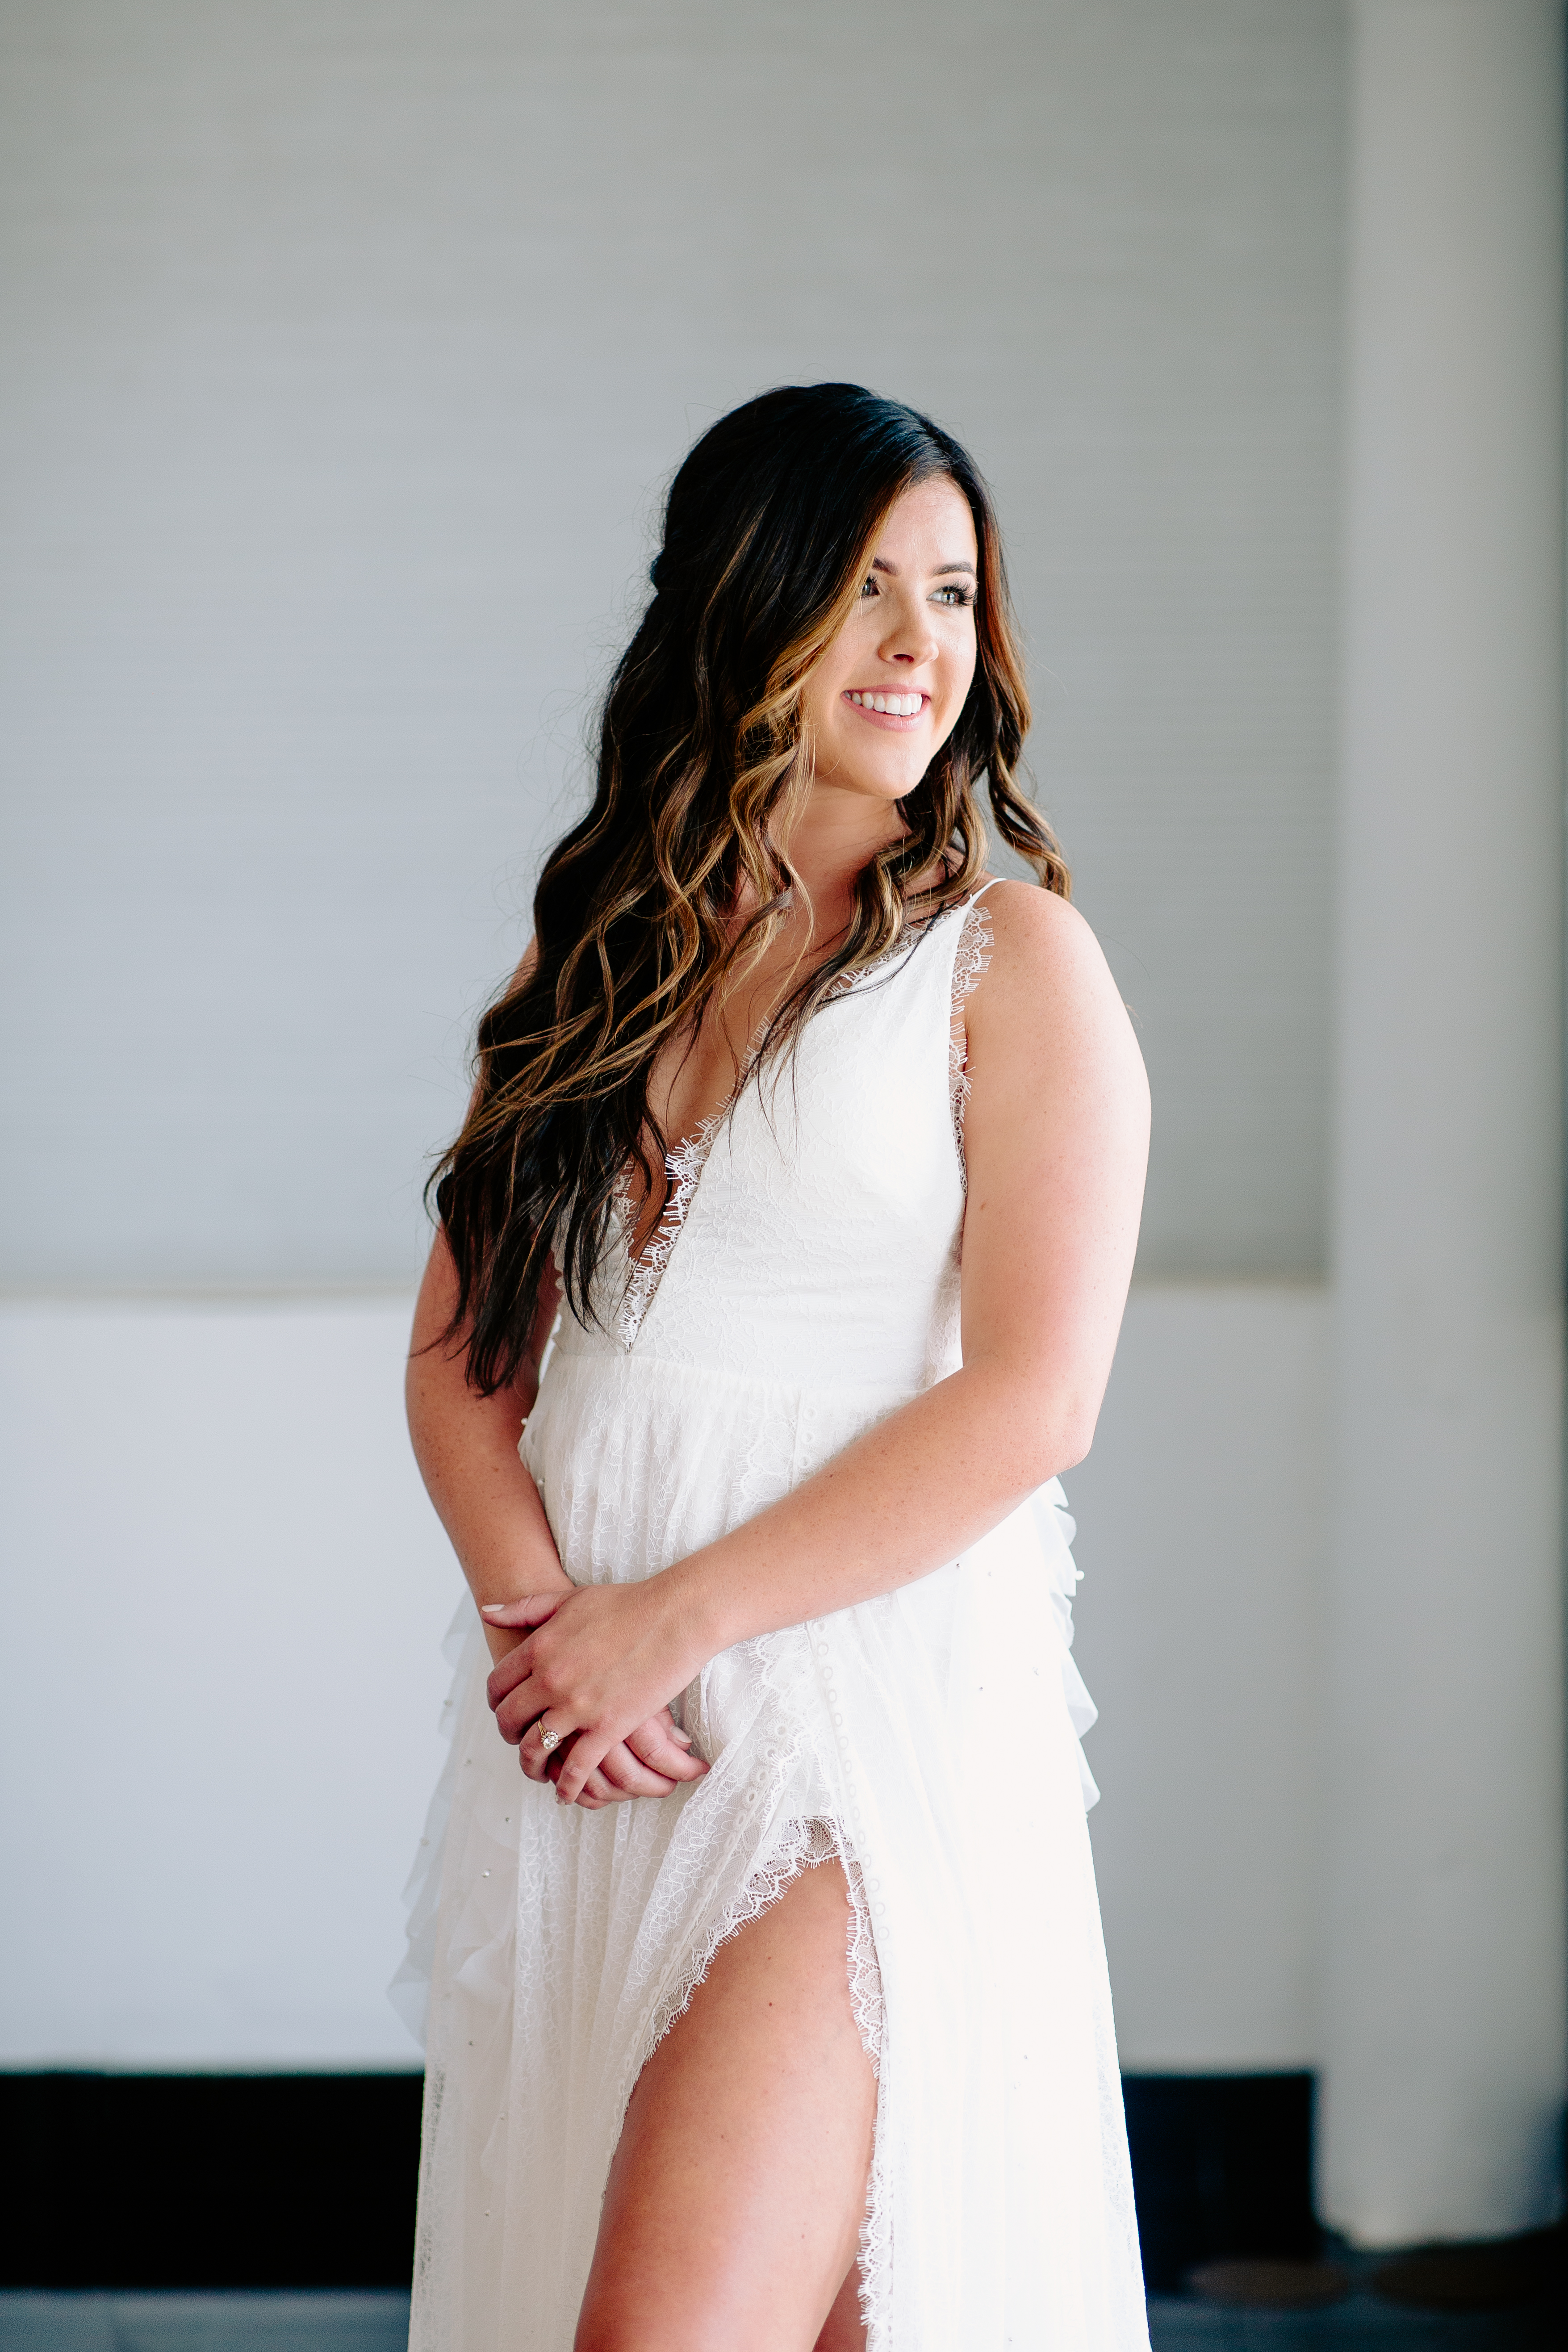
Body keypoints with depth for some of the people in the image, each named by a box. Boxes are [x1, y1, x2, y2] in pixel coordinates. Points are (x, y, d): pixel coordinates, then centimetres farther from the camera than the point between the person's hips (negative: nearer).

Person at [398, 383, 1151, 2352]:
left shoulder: (1011, 961, 0)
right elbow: (459, 1350, 10)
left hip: (873, 1694, -5)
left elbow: (1031, 1403, -9)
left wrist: (672, 1618, -11)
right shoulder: (601, 959, 14)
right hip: (588, 1733, 5)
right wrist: (539, 1619, -9)